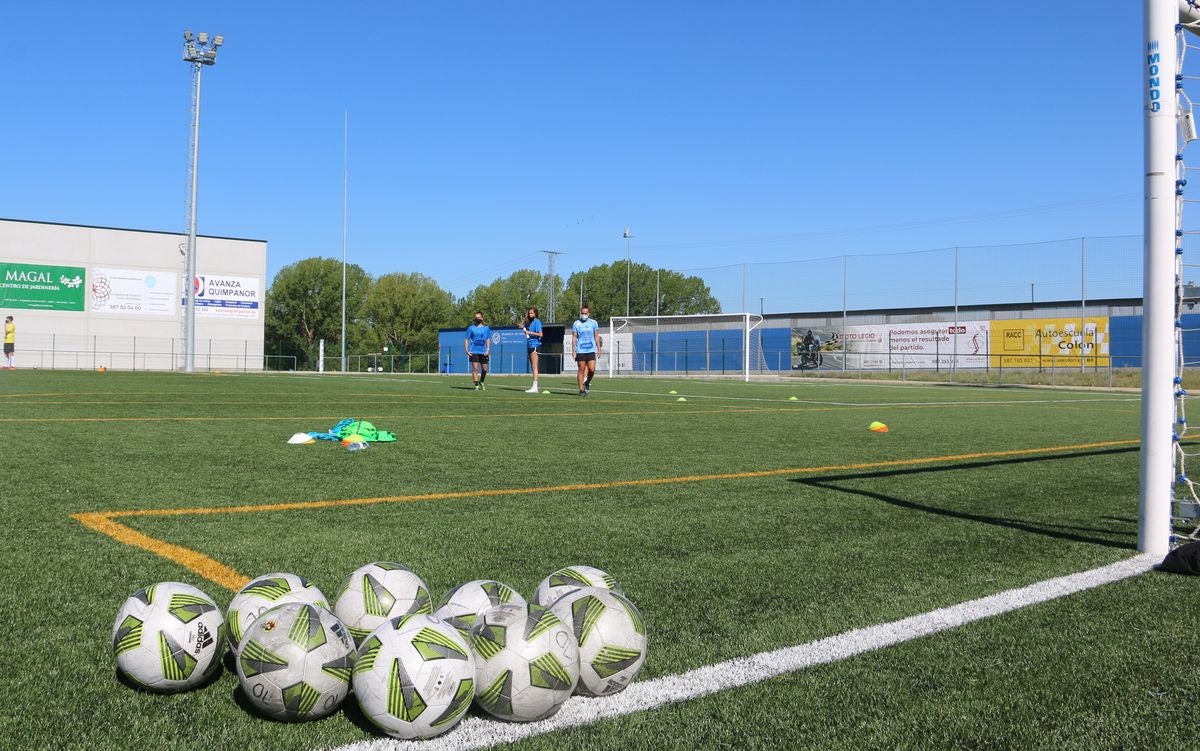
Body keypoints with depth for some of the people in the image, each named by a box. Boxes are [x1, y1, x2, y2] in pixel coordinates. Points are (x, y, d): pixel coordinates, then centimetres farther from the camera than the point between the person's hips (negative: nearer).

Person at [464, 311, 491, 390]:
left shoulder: (486, 328, 7)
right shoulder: (471, 328, 2)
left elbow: (488, 339, 11)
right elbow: (466, 339, 5)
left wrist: (488, 349, -1)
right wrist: (466, 350, -5)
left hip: (483, 352, 2)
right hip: (473, 352, -2)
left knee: (484, 369, 7)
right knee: (475, 368, -10)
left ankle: (481, 382, 33)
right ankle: (477, 386, -7)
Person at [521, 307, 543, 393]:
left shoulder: (537, 322, -9)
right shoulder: (530, 322, 15)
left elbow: (540, 334, -16)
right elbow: (521, 326, 25)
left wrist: (530, 332, -17)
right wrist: (525, 317, 14)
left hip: (534, 345, -9)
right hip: (530, 346, 9)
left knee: (534, 367, -12)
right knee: (532, 367, 12)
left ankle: (535, 387, -16)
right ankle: (534, 386, 17)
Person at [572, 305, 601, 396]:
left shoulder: (593, 323, 8)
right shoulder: (576, 324, 4)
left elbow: (596, 336, 13)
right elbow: (574, 337, 5)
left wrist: (599, 349, 9)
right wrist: (573, 350, -1)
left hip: (591, 350, 1)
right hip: (580, 350, -1)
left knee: (592, 369, -9)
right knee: (581, 370, -1)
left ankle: (587, 383, 19)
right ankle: (581, 389, 7)